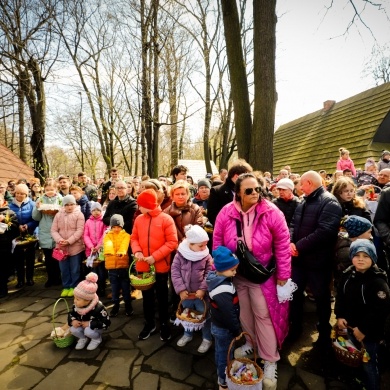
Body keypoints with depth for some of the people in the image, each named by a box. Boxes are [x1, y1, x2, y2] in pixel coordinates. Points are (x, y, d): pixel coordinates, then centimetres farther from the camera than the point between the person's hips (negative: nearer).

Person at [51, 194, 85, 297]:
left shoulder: (79, 214, -6)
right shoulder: (58, 215, 6)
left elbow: (80, 231, -13)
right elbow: (53, 230, 2)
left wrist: (69, 241, -20)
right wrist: (59, 240, -15)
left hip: (75, 247, -4)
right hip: (61, 247, 4)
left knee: (75, 269, 6)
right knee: (64, 269, 13)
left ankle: (74, 287, 21)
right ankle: (66, 287, 28)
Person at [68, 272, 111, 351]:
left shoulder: (98, 308, -34)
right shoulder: (76, 306, -17)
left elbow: (106, 323, -30)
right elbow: (71, 314, 2)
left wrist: (90, 324, -32)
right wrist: (73, 321, -22)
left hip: (95, 327, -5)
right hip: (83, 325, 5)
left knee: (89, 331, -34)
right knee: (73, 330, -22)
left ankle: (97, 339, 2)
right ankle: (83, 338, 11)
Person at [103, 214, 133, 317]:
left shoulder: (126, 235, 1)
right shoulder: (107, 236, 5)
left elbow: (124, 245, -20)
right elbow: (107, 244, -17)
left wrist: (121, 252, -43)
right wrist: (109, 251, -41)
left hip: (124, 265, -1)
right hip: (112, 266, 2)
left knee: (125, 287, 8)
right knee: (115, 288, 12)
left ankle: (128, 305, 24)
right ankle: (116, 305, 29)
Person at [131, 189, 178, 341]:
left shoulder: (166, 219, -14)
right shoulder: (139, 219, -1)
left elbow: (172, 242, -15)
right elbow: (134, 238, 7)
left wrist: (155, 256, -21)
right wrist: (137, 251, -14)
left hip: (161, 266, -3)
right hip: (143, 266, 4)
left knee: (162, 296, 14)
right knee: (147, 296, 19)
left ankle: (164, 324, 34)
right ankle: (149, 323, 38)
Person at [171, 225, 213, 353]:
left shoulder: (206, 256, -12)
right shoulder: (180, 255, -12)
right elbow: (175, 272, -10)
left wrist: (203, 289, -19)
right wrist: (180, 289, -15)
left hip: (201, 294, -2)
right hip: (185, 294, 2)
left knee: (204, 316, 11)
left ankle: (207, 339, 33)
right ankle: (187, 334, 46)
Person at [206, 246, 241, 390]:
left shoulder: (215, 278, -5)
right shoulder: (223, 291, -36)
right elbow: (229, 315, -29)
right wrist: (237, 331, -13)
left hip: (218, 324, 9)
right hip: (224, 328, -9)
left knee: (220, 352, 28)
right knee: (224, 355, 13)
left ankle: (221, 374, 49)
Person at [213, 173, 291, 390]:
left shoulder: (271, 213, -19)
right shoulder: (226, 213, -12)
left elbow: (283, 244, -11)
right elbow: (218, 243, -2)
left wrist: (283, 274, -8)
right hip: (236, 273, 3)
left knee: (264, 314, 7)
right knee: (244, 311, 22)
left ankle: (270, 360, 26)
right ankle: (250, 342, 48)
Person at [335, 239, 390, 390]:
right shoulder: (348, 274, -2)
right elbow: (340, 297, 8)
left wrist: (364, 329, -20)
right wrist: (340, 316, -3)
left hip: (370, 332, -6)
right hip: (351, 326, 6)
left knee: (369, 365, 10)